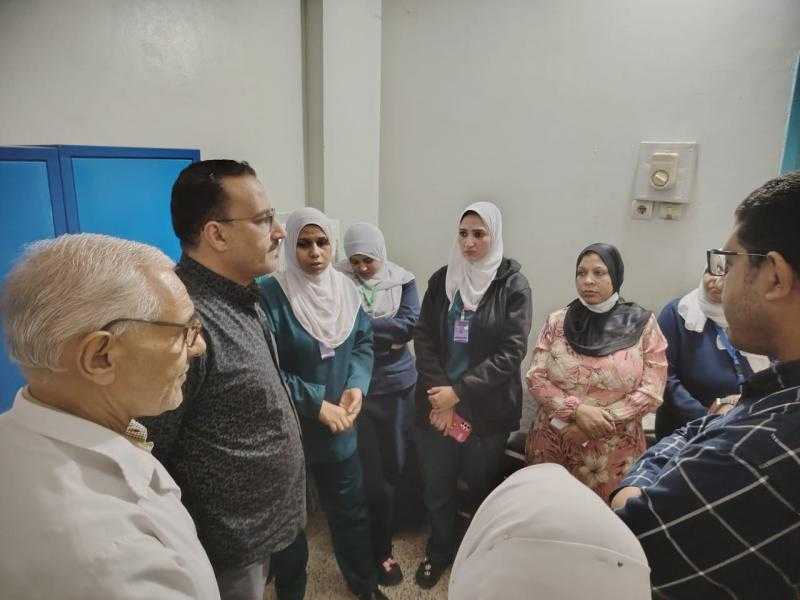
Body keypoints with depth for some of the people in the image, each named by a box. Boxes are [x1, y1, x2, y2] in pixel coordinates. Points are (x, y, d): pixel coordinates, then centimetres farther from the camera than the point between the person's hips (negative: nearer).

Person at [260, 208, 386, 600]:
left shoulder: (345, 289, 0)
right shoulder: (271, 294, -17)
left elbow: (364, 342, 5)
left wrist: (356, 386, -12)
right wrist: (317, 405, -19)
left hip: (339, 425, 4)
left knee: (350, 507, 20)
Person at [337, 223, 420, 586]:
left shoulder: (403, 280, 1)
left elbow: (411, 323, -12)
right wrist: (389, 334, -15)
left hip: (397, 383, 3)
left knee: (394, 463, 14)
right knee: (368, 467, 1)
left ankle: (378, 541, 38)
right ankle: (380, 550, 18)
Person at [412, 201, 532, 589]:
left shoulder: (513, 285, -7)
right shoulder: (441, 279, 2)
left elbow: (510, 353, -13)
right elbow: (424, 338, 0)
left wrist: (459, 392, -17)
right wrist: (441, 392, -12)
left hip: (487, 409, -2)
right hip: (437, 403, 3)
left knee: (482, 487, 15)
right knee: (436, 485, 13)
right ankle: (439, 550, 40)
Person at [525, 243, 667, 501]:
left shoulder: (642, 324, -2)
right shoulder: (557, 322, 1)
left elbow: (651, 391, -5)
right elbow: (536, 378, -3)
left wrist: (603, 420, -14)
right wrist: (577, 410, -17)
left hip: (614, 453, -1)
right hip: (551, 446, 2)